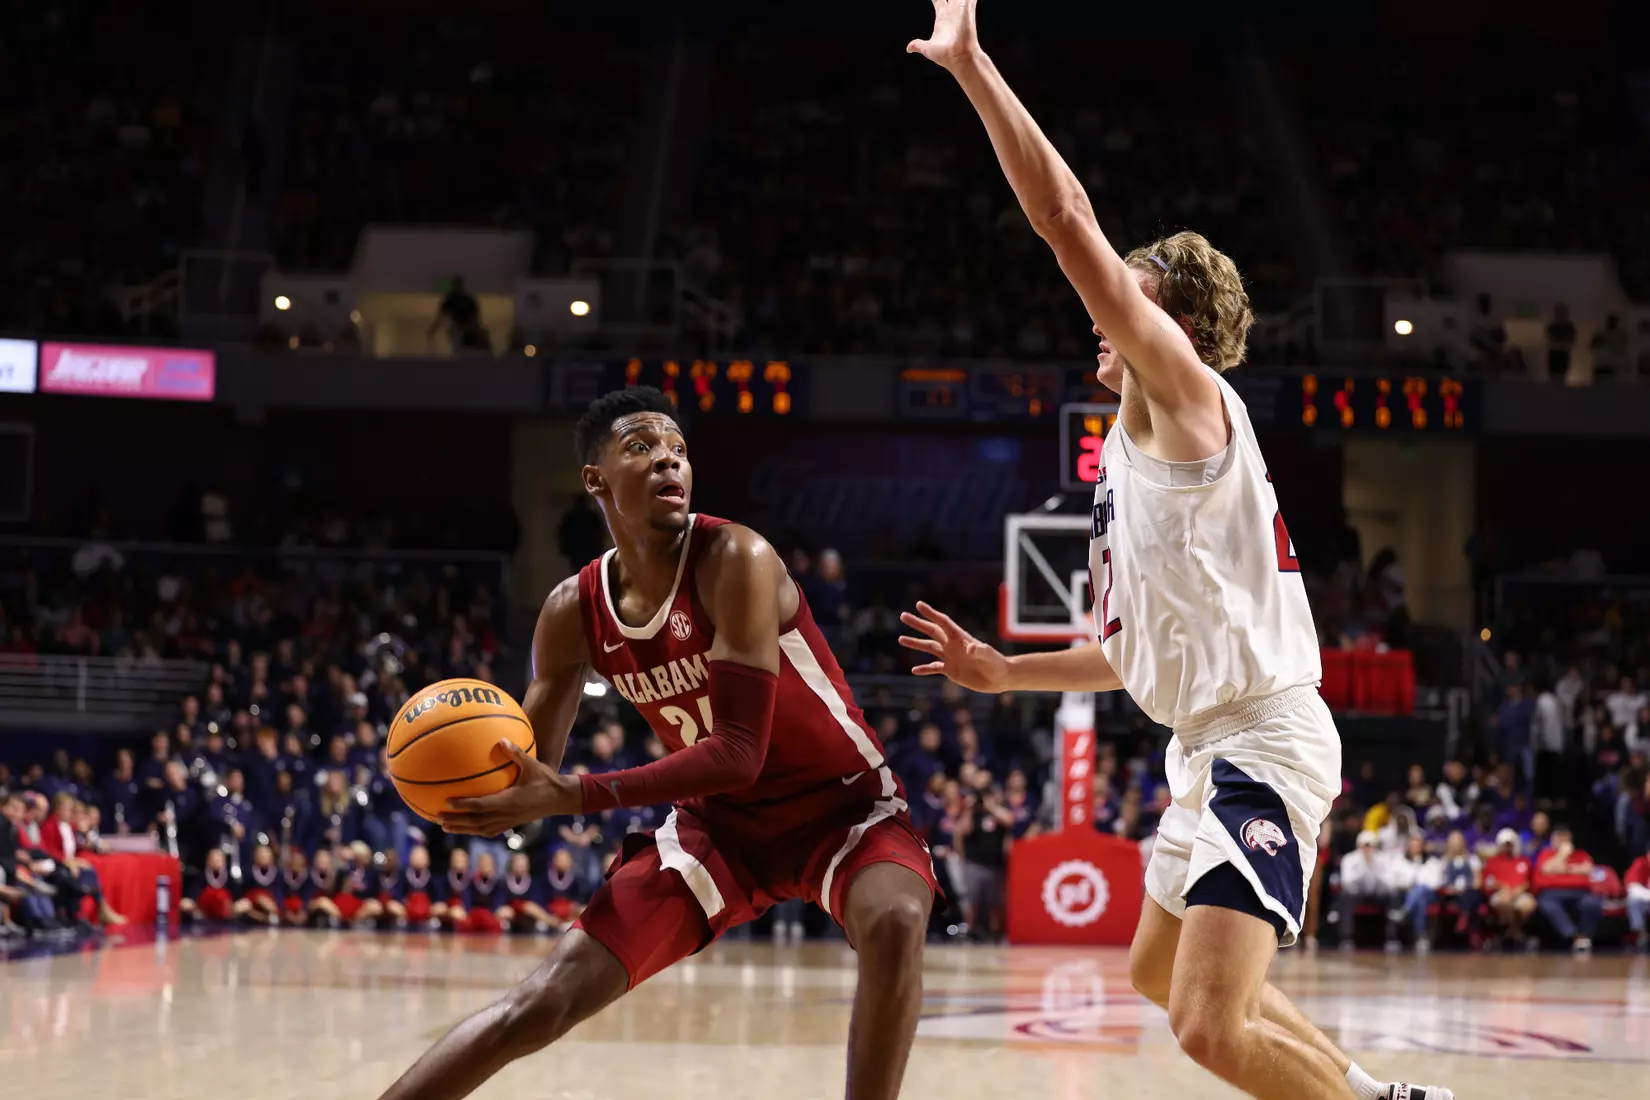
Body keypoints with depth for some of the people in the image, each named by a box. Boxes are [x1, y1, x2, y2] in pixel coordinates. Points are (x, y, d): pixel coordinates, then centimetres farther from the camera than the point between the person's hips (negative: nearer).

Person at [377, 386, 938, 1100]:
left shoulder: (734, 559, -23)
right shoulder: (575, 612, -7)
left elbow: (738, 753, -30)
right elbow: (532, 768, 3)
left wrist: (574, 797, -36)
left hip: (843, 806, -4)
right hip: (719, 822, 4)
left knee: (895, 921, -37)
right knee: (543, 1000, -6)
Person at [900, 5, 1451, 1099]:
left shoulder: (1189, 394, -7)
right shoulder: (1138, 453, 19)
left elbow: (1071, 225, -18)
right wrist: (1004, 672, 23)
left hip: (1263, 743, -11)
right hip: (1213, 750, 11)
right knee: (1160, 972, 28)